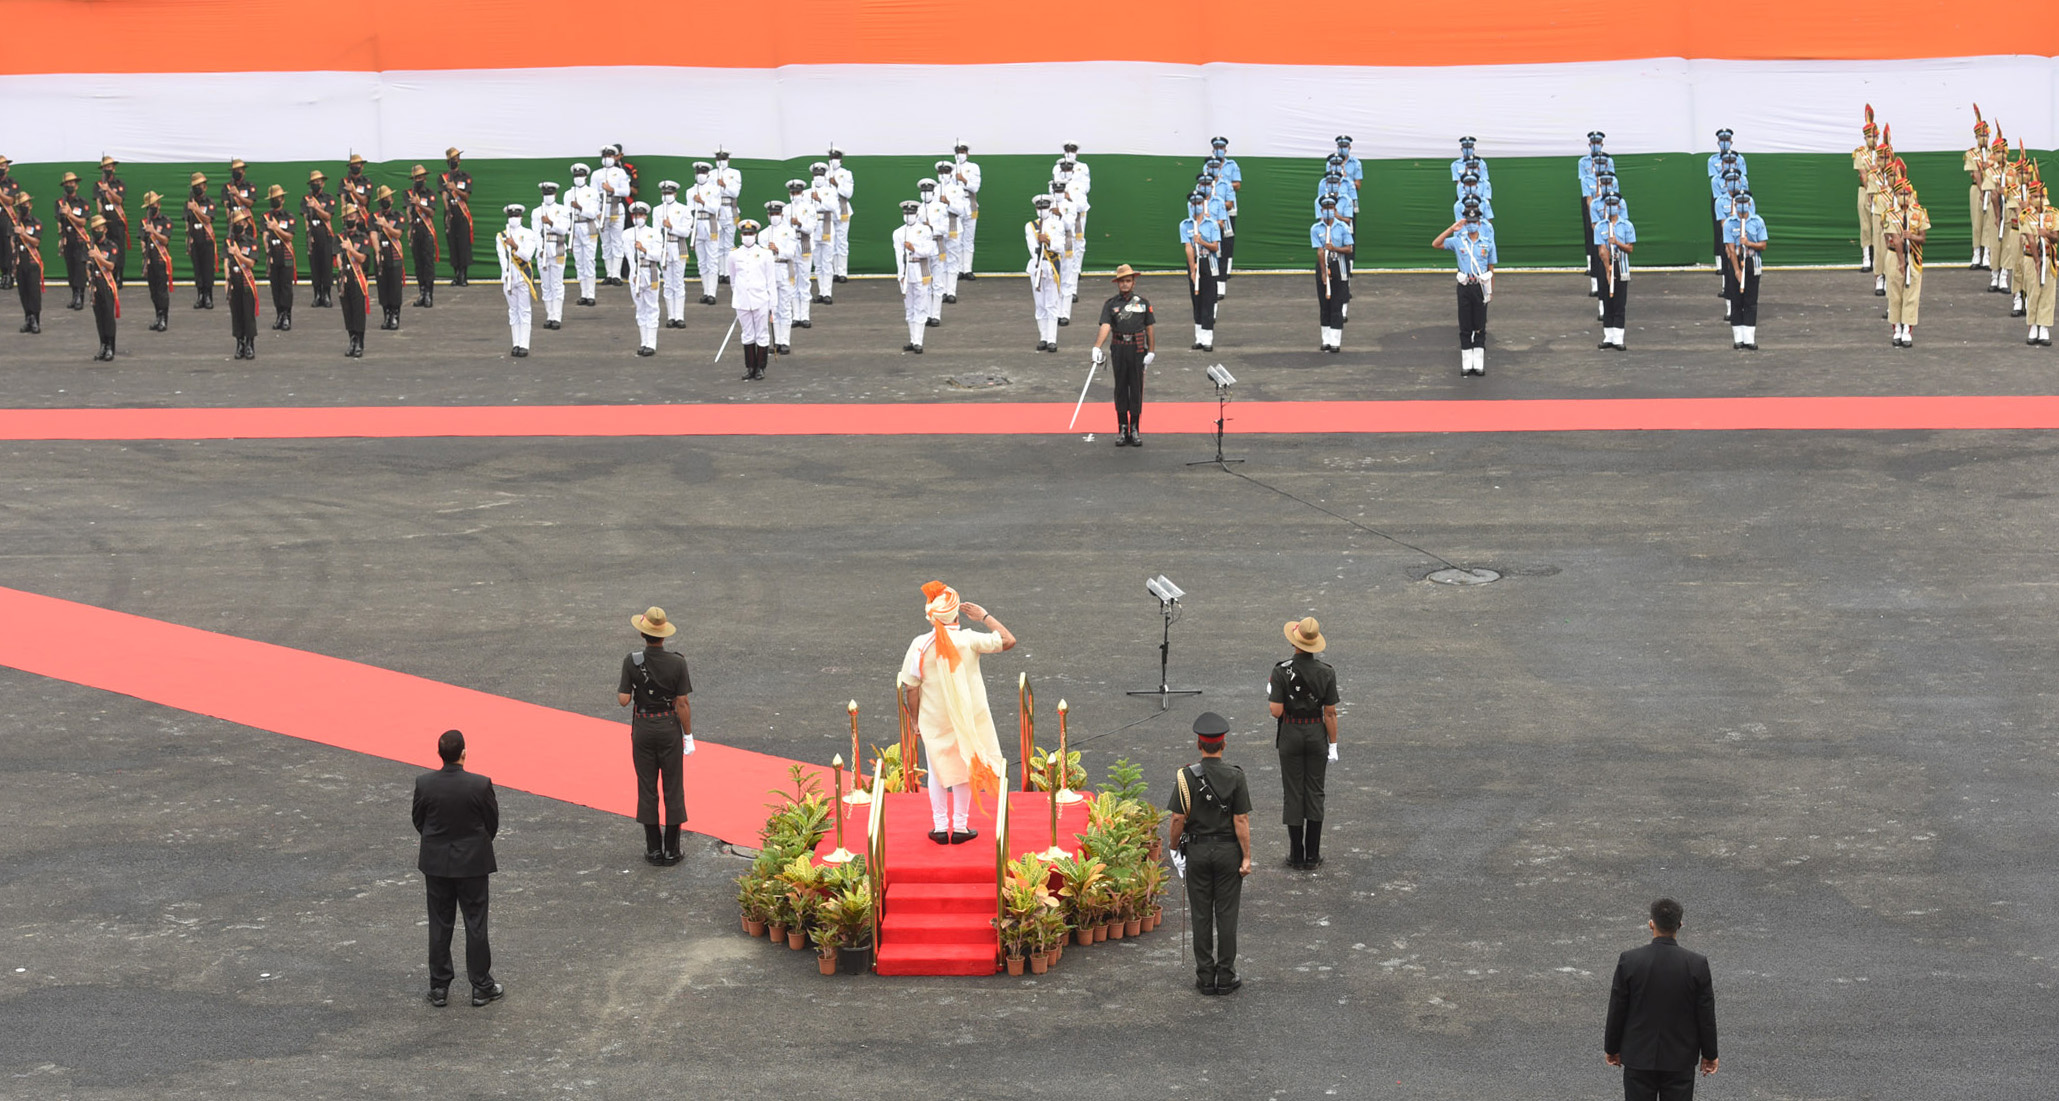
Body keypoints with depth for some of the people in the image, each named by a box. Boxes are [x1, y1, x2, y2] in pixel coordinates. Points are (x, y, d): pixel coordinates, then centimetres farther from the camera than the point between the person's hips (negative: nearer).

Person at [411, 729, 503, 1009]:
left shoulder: (424, 784, -14)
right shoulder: (480, 785, -20)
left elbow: (419, 822, 0)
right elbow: (492, 824, -7)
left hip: (436, 862, 2)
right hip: (472, 861, -2)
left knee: (440, 925, 13)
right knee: (475, 924, 10)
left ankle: (439, 988, 19)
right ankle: (481, 986, 18)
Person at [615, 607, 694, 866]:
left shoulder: (632, 662, -12)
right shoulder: (677, 663, -13)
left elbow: (624, 700, -13)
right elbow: (683, 703, -11)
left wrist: (620, 688, 10)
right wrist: (688, 736, -2)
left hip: (642, 728, 1)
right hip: (669, 728, -1)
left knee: (647, 789, 9)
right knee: (673, 788, 8)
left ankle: (654, 851, 12)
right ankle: (671, 850, 11)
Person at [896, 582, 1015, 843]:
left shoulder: (920, 645, -14)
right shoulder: (969, 640, -17)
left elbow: (910, 688, -9)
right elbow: (1008, 641, -7)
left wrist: (916, 720, 4)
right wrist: (985, 616, 1)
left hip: (934, 720, 0)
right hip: (969, 718, 0)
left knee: (937, 771, 16)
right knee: (964, 769, 15)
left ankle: (940, 826, 18)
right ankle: (960, 827, 19)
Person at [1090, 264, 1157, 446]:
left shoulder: (1143, 303, 7)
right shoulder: (1110, 304, 5)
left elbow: (1150, 329, 7)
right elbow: (1105, 327, -9)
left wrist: (1151, 351, 0)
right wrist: (1097, 347, -23)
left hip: (1137, 349, 0)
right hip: (1118, 349, 0)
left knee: (1136, 388, 1)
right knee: (1121, 388, 4)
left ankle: (1135, 428, 7)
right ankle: (1122, 428, 10)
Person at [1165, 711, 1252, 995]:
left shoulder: (1186, 777, -10)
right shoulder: (1235, 777, -11)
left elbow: (1178, 818, -8)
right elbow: (1241, 820, -11)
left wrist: (1173, 845, 10)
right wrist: (1246, 857, -6)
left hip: (1197, 851, 0)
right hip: (1228, 851, 0)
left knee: (1201, 915, 8)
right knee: (1226, 914, 6)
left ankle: (1205, 977, 11)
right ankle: (1226, 977, 9)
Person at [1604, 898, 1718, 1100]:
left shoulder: (1629, 961, -13)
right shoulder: (1697, 964, -12)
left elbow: (1616, 1011, -4)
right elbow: (1706, 1015, -4)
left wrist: (1611, 1048, 10)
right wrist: (1709, 1054, 9)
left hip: (1639, 1058, 0)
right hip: (1680, 1059, 0)